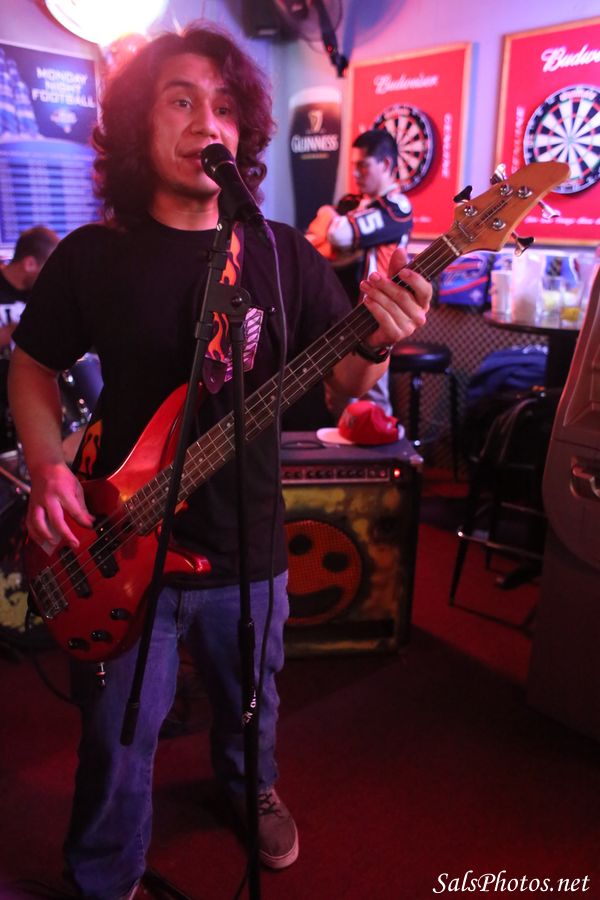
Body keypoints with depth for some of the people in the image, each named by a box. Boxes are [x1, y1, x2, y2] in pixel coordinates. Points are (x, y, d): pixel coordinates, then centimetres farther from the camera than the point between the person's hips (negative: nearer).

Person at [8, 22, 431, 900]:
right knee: (118, 742, 15)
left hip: (246, 548, 2)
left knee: (251, 705, 25)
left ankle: (250, 786, 60)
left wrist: (378, 345, -28)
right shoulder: (91, 255, -6)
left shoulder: (284, 255, -4)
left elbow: (343, 383, -5)